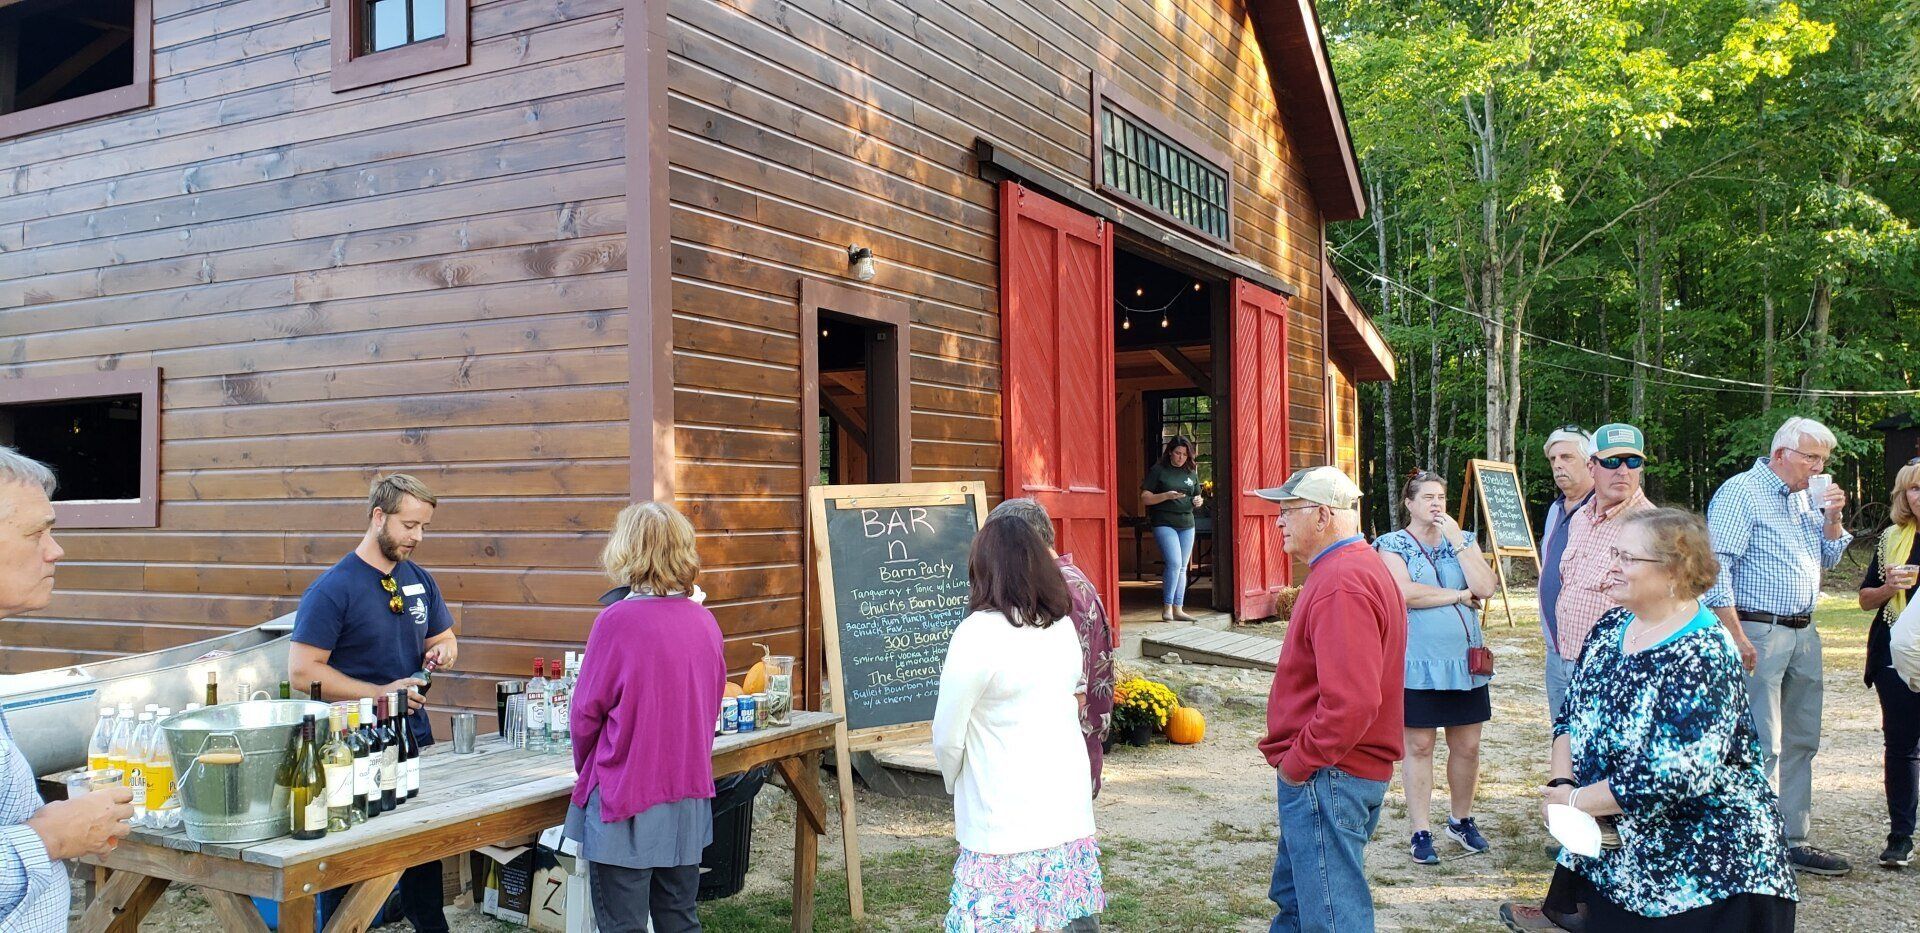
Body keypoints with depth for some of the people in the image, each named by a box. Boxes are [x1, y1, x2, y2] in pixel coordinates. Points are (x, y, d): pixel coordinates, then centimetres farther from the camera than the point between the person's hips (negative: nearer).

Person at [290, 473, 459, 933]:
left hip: (416, 739, 6)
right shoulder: (333, 589, -13)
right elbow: (302, 670, -17)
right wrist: (380, 693, -20)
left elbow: (444, 636, 20)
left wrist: (442, 650, -4)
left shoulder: (420, 580, 7)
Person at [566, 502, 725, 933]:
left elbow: (586, 712, -8)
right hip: (689, 797, 5)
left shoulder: (617, 620, -16)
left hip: (626, 802, -5)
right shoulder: (704, 622, 0)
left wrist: (585, 768, 10)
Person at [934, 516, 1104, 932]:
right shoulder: (1063, 627, 5)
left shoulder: (977, 634, -15)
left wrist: (956, 782, 11)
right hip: (1070, 815, 7)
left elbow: (947, 739, -9)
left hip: (1005, 827, -6)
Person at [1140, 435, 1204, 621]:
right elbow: (1145, 498, -5)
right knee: (1174, 563, -17)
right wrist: (1166, 496, -19)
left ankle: (1178, 609, 10)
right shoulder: (1158, 470, -1)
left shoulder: (1192, 473, 14)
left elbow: (1198, 497, 24)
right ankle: (1167, 608, -7)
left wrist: (1199, 501, 0)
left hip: (1187, 524, 6)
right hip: (1164, 523, -6)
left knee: (1182, 568, 5)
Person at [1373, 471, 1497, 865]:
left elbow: (1485, 587, -6)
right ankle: (1421, 832, 11)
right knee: (1419, 747, 2)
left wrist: (1457, 540, -10)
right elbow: (1405, 593, -19)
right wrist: (1460, 595, -10)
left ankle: (1461, 820, 29)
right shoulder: (1393, 545, -3)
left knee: (1467, 747, 10)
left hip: (1466, 662, 4)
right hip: (1418, 665, -4)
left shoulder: (1463, 540, 10)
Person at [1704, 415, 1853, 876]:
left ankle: (1794, 839, 22)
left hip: (1803, 634, 9)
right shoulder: (1741, 492, -10)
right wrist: (1736, 637, -21)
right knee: (1761, 747, -8)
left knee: (1801, 742, 13)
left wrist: (1832, 516, 4)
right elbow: (1717, 567, -16)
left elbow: (1829, 558, 24)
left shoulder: (1806, 496, 15)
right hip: (1758, 632, -9)